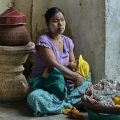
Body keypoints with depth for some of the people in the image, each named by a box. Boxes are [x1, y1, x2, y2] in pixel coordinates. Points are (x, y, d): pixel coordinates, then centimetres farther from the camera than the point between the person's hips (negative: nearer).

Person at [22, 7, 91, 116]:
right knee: (35, 97, -39)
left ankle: (61, 102, -24)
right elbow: (54, 65, -21)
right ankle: (70, 104, -26)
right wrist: (75, 76, -18)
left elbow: (74, 64, 8)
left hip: (63, 83, 6)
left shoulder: (68, 41, 8)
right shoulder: (44, 40, -13)